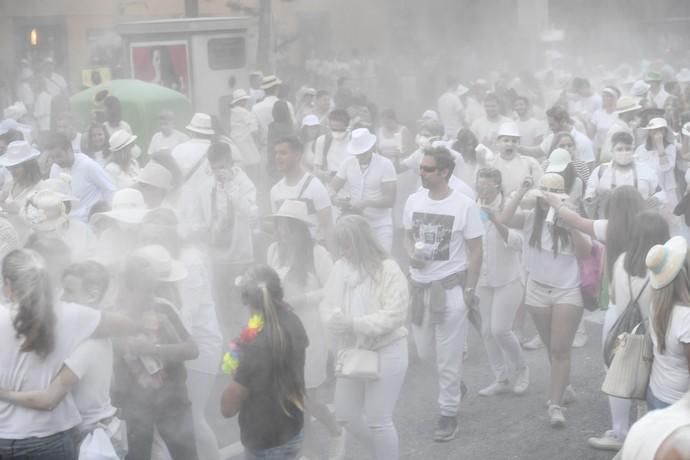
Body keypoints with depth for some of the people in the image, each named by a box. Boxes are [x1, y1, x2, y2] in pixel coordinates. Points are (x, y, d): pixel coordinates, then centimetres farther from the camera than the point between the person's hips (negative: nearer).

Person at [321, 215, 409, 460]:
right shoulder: (340, 267, 1)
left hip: (386, 351, -7)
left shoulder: (389, 270, -16)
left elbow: (395, 315, -21)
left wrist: (354, 323, -28)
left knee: (378, 420, 0)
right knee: (345, 415, 15)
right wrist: (335, 319, -21)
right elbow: (327, 304, 3)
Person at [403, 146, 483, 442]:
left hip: (450, 287, -5)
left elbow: (475, 252, -6)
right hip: (419, 285, 5)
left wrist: (469, 290, -8)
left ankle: (448, 414, 15)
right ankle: (455, 381, 44)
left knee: (447, 357, 1)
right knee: (425, 352, 15)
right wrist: (412, 255, -8)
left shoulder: (465, 206, -12)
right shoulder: (414, 201, 0)